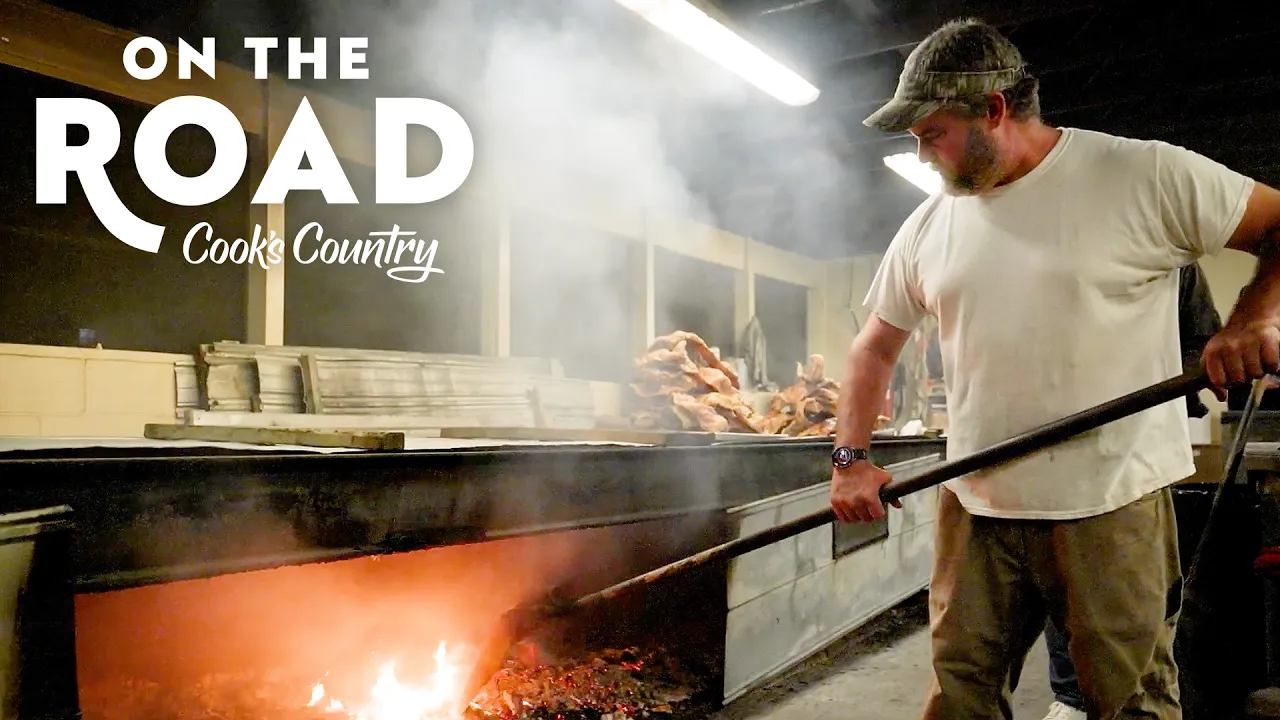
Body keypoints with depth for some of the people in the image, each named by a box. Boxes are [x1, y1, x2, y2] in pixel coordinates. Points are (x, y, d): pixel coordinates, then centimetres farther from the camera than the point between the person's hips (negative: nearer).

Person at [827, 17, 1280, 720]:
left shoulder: (1144, 175, -5)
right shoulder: (927, 228, 8)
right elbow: (874, 347, 13)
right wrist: (851, 458, 1)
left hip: (1112, 503, -3)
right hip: (974, 505, 4)